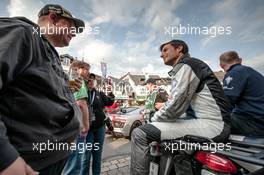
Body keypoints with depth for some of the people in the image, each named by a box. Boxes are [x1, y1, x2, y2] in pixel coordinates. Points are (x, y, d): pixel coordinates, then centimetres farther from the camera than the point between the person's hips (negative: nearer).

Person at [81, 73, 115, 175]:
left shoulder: (99, 94, 7)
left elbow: (109, 102, -1)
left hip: (100, 127, 4)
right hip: (88, 128, -3)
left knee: (97, 155, 17)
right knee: (86, 156, 7)